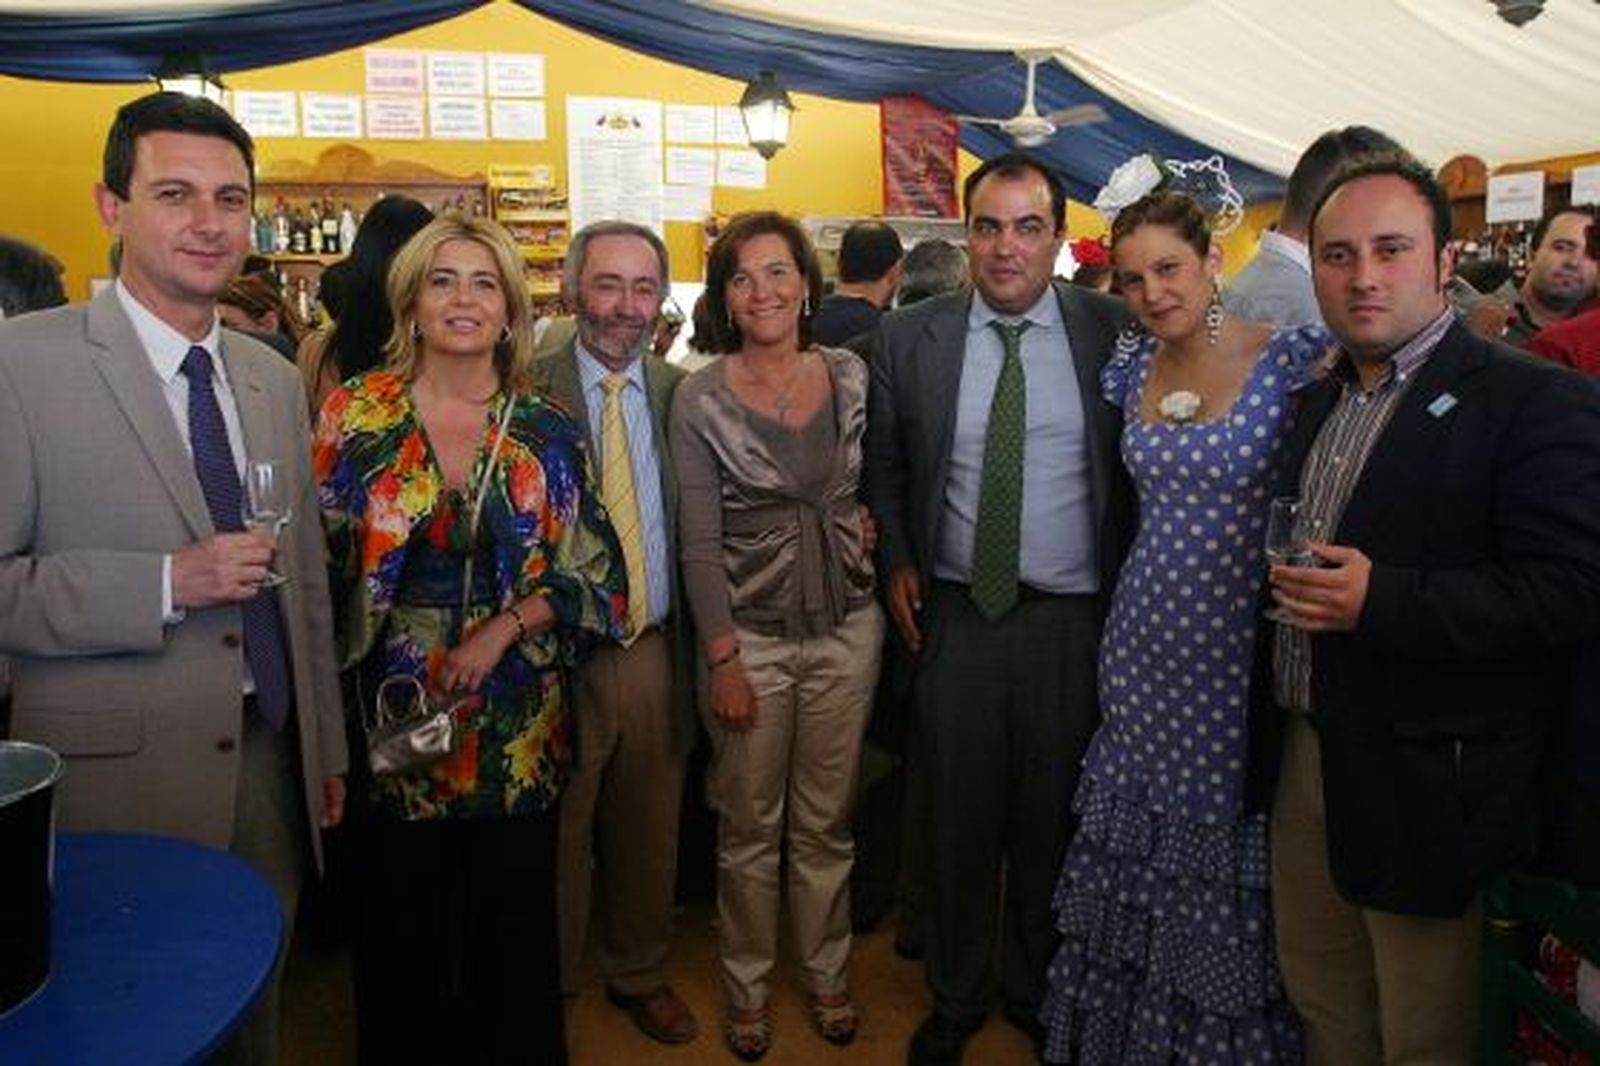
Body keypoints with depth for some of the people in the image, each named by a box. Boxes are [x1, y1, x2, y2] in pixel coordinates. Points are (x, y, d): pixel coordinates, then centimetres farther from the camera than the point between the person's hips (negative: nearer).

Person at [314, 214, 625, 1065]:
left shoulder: (547, 433, 0)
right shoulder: (355, 414, -2)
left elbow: (595, 577, 0)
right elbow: (316, 563, -1)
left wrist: (505, 628, -14)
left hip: (517, 731, 1)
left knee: (514, 924, 13)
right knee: (401, 928, 13)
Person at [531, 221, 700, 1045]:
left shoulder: (679, 391, 4)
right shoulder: (527, 392, -8)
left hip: (656, 652, 4)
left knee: (649, 833, 19)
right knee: (557, 837, 13)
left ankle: (639, 974, 41)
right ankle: (549, 988, 36)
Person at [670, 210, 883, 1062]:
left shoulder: (852, 376, 1)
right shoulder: (701, 399, -7)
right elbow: (699, 542, -8)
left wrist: (866, 528, -2)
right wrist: (722, 661, -11)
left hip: (846, 630, 2)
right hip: (749, 636, -2)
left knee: (826, 823, 14)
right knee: (749, 828, 11)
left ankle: (827, 974, 35)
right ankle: (747, 984, 32)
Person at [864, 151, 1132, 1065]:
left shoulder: (1113, 332, -3)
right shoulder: (910, 337, 0)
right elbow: (884, 462, 11)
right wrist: (899, 562, 1)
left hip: (1073, 621, 0)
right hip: (955, 614, 1)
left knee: (1055, 820, 14)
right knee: (961, 818, 12)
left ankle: (1039, 991, 37)